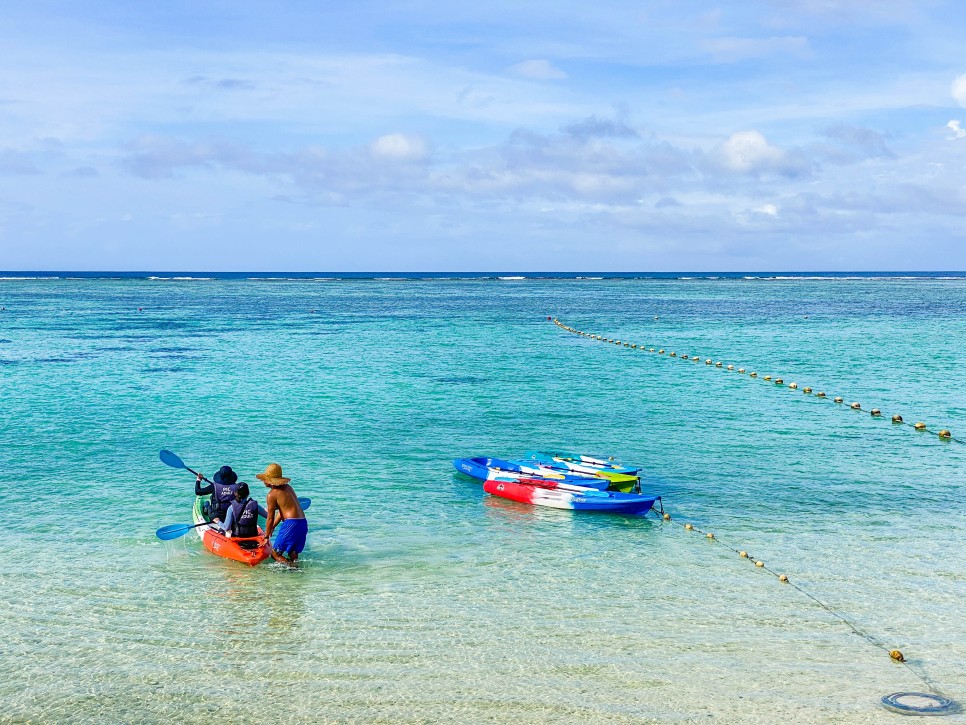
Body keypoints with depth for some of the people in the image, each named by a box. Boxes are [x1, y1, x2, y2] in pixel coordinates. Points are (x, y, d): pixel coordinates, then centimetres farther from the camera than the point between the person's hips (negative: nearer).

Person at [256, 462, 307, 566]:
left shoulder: (272, 494, -7)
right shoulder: (288, 488, 17)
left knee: (275, 553, 0)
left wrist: (267, 536, 8)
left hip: (291, 524, -8)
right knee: (293, 554, 19)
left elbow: (270, 518, -3)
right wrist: (272, 527, 30)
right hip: (303, 523, 8)